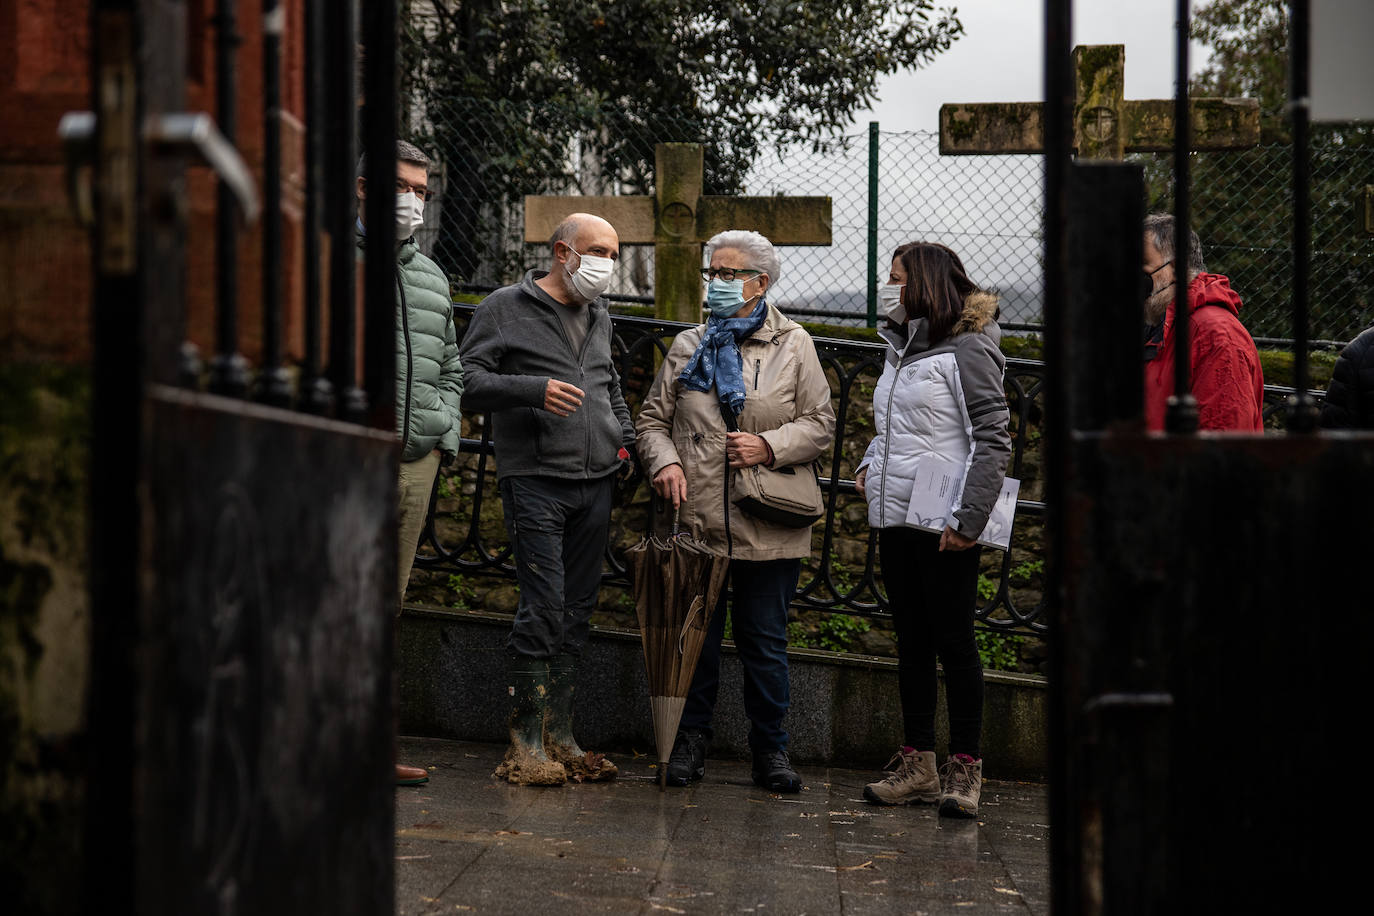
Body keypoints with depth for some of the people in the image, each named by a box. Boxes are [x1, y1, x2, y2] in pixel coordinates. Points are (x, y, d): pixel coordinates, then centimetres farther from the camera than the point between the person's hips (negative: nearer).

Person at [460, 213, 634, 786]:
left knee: (577, 611, 7)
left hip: (596, 482, 6)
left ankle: (560, 737, 13)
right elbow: (468, 380, -7)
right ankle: (527, 743, -4)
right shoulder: (506, 308, 0)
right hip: (535, 480, -6)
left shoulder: (598, 317, 20)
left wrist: (626, 438, 18)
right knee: (544, 609, -11)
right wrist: (533, 389, -20)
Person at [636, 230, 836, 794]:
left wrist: (770, 446, -12)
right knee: (695, 638, 7)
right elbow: (653, 418, 14)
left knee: (765, 642, 5)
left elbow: (820, 425, 3)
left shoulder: (793, 345, 4)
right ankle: (690, 741, 20)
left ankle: (770, 748, 16)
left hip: (767, 530, -2)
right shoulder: (687, 347, 11)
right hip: (696, 521, 2)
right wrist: (664, 461, -6)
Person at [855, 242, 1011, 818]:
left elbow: (993, 439, -16)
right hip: (896, 521, 8)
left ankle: (964, 768, 6)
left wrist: (969, 518, -20)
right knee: (912, 641, 11)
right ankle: (917, 764, 18)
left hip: (943, 526, -8)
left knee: (953, 641, -2)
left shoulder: (967, 349, -11)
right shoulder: (900, 350, 15)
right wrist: (870, 465, 10)